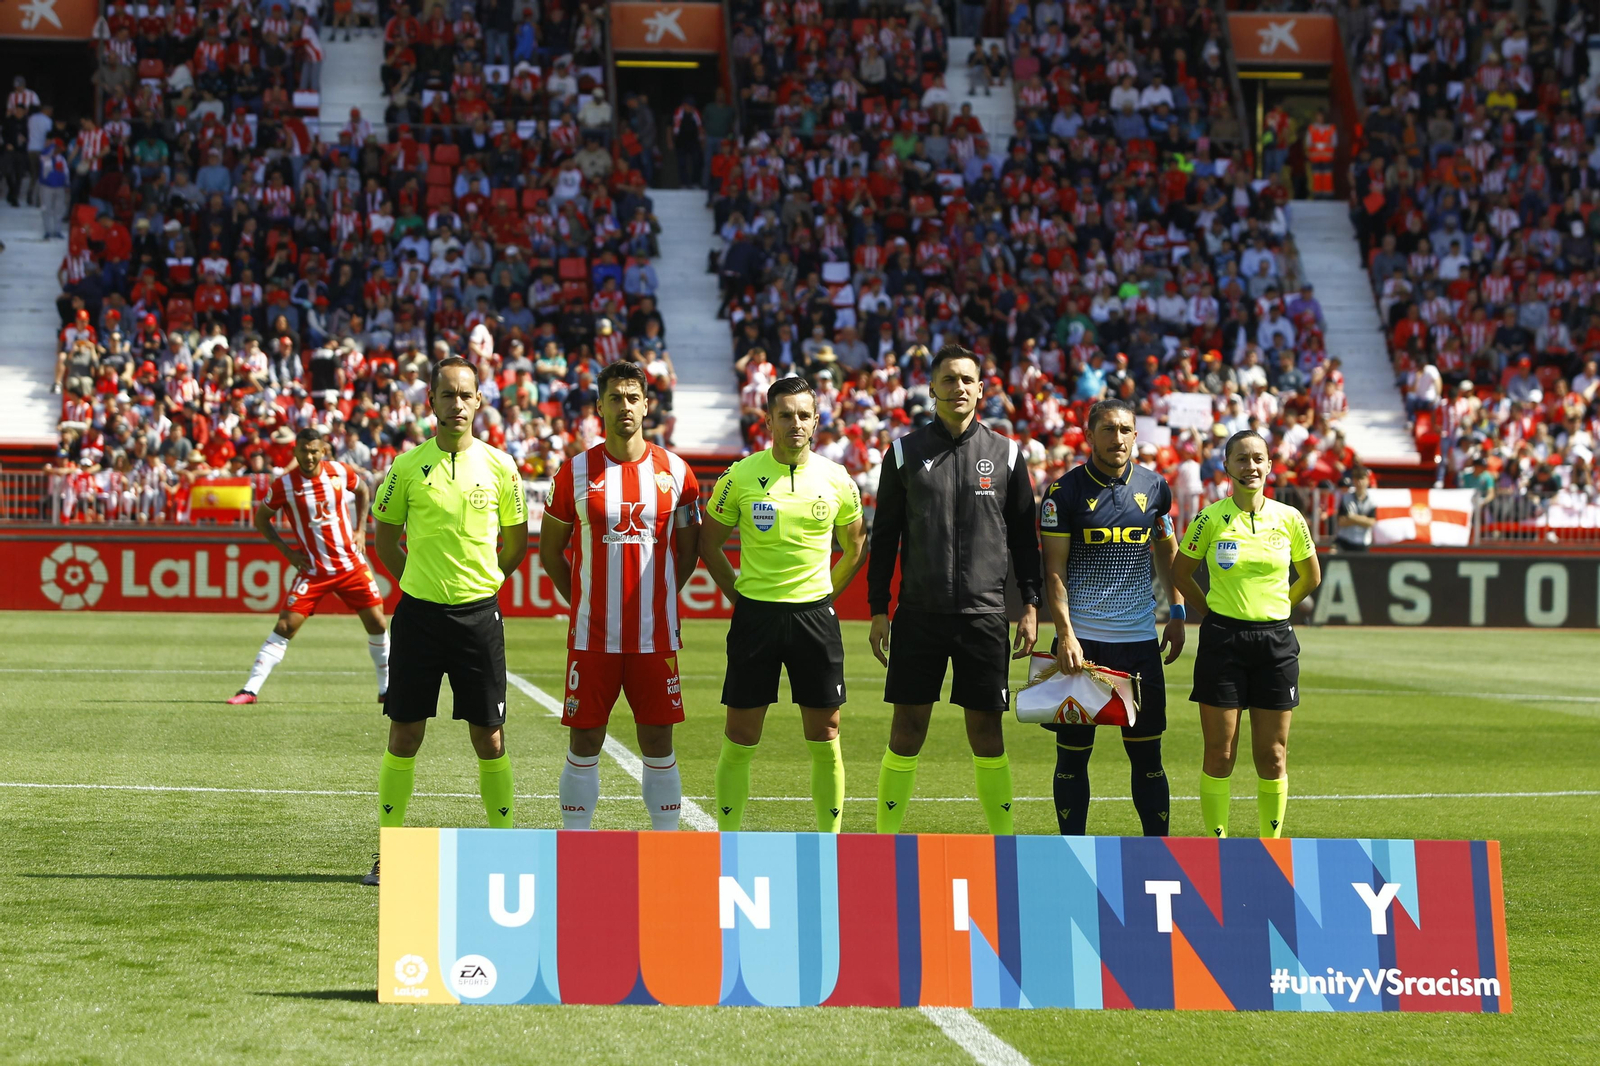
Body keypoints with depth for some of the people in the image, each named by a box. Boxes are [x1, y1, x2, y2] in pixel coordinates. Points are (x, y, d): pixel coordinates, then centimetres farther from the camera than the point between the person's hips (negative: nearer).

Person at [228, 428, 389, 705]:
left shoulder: (340, 472, -5)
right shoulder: (284, 484, -11)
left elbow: (362, 491, 17)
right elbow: (261, 518, 2)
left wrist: (360, 529, 6)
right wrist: (286, 550, -7)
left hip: (351, 565, 2)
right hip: (312, 570, -2)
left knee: (377, 623, 2)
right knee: (285, 626, -11)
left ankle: (386, 689, 19)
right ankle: (251, 689, -7)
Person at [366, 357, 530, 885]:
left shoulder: (499, 466, 2)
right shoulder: (407, 466, 0)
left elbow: (516, 541, 13)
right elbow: (385, 537, 12)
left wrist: (480, 583, 10)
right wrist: (422, 581, 7)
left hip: (478, 615, 0)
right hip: (419, 613, 0)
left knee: (490, 740, 2)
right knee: (404, 736, 2)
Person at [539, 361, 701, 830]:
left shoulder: (675, 471, 3)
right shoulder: (576, 471, 1)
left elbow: (688, 549, 13)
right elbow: (550, 549, 9)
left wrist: (659, 599, 8)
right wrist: (580, 602, 5)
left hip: (655, 635, 1)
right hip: (592, 635, -1)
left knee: (658, 743, 5)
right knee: (584, 743, 2)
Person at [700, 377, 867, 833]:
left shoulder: (836, 479, 2)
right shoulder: (740, 476, -3)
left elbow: (856, 545, 17)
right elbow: (709, 542, 9)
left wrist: (823, 595, 9)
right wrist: (739, 595, 4)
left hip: (815, 617, 1)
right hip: (755, 615, -1)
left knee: (825, 738, 3)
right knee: (740, 739, 1)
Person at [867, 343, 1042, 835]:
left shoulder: (1007, 454, 6)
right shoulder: (905, 452, 5)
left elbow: (1023, 536, 10)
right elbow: (884, 536, 7)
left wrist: (1030, 606, 4)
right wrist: (878, 609, 3)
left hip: (985, 613, 0)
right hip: (919, 614, 0)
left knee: (986, 729, 2)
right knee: (908, 726, 0)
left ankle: (1003, 837, 11)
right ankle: (887, 837, 8)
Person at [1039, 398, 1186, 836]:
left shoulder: (1154, 487, 7)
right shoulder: (1065, 490, -3)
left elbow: (1168, 551, 21)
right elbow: (1054, 570, -4)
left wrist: (1177, 613, 13)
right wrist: (1065, 634, -12)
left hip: (1139, 639, 2)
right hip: (1081, 639, -2)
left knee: (1147, 752, 3)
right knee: (1073, 752, 3)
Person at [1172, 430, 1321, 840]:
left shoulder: (1289, 519, 2)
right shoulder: (1210, 520, -3)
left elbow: (1311, 576, 17)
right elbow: (1181, 573, 11)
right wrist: (1211, 614, 7)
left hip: (1276, 641, 2)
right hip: (1222, 641, -2)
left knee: (1272, 757, 4)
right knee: (1219, 755, -2)